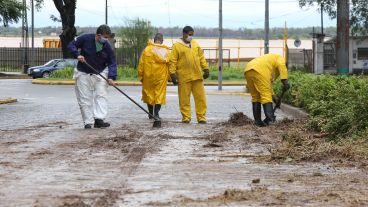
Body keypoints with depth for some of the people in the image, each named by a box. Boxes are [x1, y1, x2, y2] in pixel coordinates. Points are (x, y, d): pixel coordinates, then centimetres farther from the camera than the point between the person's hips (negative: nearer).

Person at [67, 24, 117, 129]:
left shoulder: (107, 47, -8)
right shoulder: (85, 39, -14)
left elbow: (112, 63, -6)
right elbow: (71, 45, -5)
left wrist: (111, 77, -20)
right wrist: (77, 54, -23)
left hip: (100, 73, 1)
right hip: (83, 73, -1)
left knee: (101, 96, -11)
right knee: (85, 99, 1)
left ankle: (99, 119, -16)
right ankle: (88, 122, 6)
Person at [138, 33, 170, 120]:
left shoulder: (147, 49, -3)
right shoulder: (166, 51, 0)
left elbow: (141, 64, -2)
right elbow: (170, 64, -1)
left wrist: (140, 76, 5)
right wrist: (170, 77, 7)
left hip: (148, 76, 0)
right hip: (161, 76, 0)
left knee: (149, 93, 13)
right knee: (160, 94, 4)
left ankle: (150, 114, 16)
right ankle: (156, 113, -8)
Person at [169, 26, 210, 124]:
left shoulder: (195, 44, 15)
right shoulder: (177, 46, -1)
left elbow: (201, 57, 19)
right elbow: (172, 61, -4)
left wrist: (205, 68, 13)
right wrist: (173, 73, -10)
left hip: (197, 76, 4)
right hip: (183, 77, -4)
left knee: (200, 97, 2)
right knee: (184, 98, 1)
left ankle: (201, 117, 7)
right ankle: (186, 117, 9)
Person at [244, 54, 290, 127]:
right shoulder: (280, 58, 22)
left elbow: (268, 82, 41)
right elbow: (281, 65, -4)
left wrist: (272, 96, 40)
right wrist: (285, 81, -9)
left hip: (248, 71, 8)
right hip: (259, 70, -8)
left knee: (256, 97, 15)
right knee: (266, 96, -8)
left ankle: (257, 121, 13)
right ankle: (270, 118, -19)